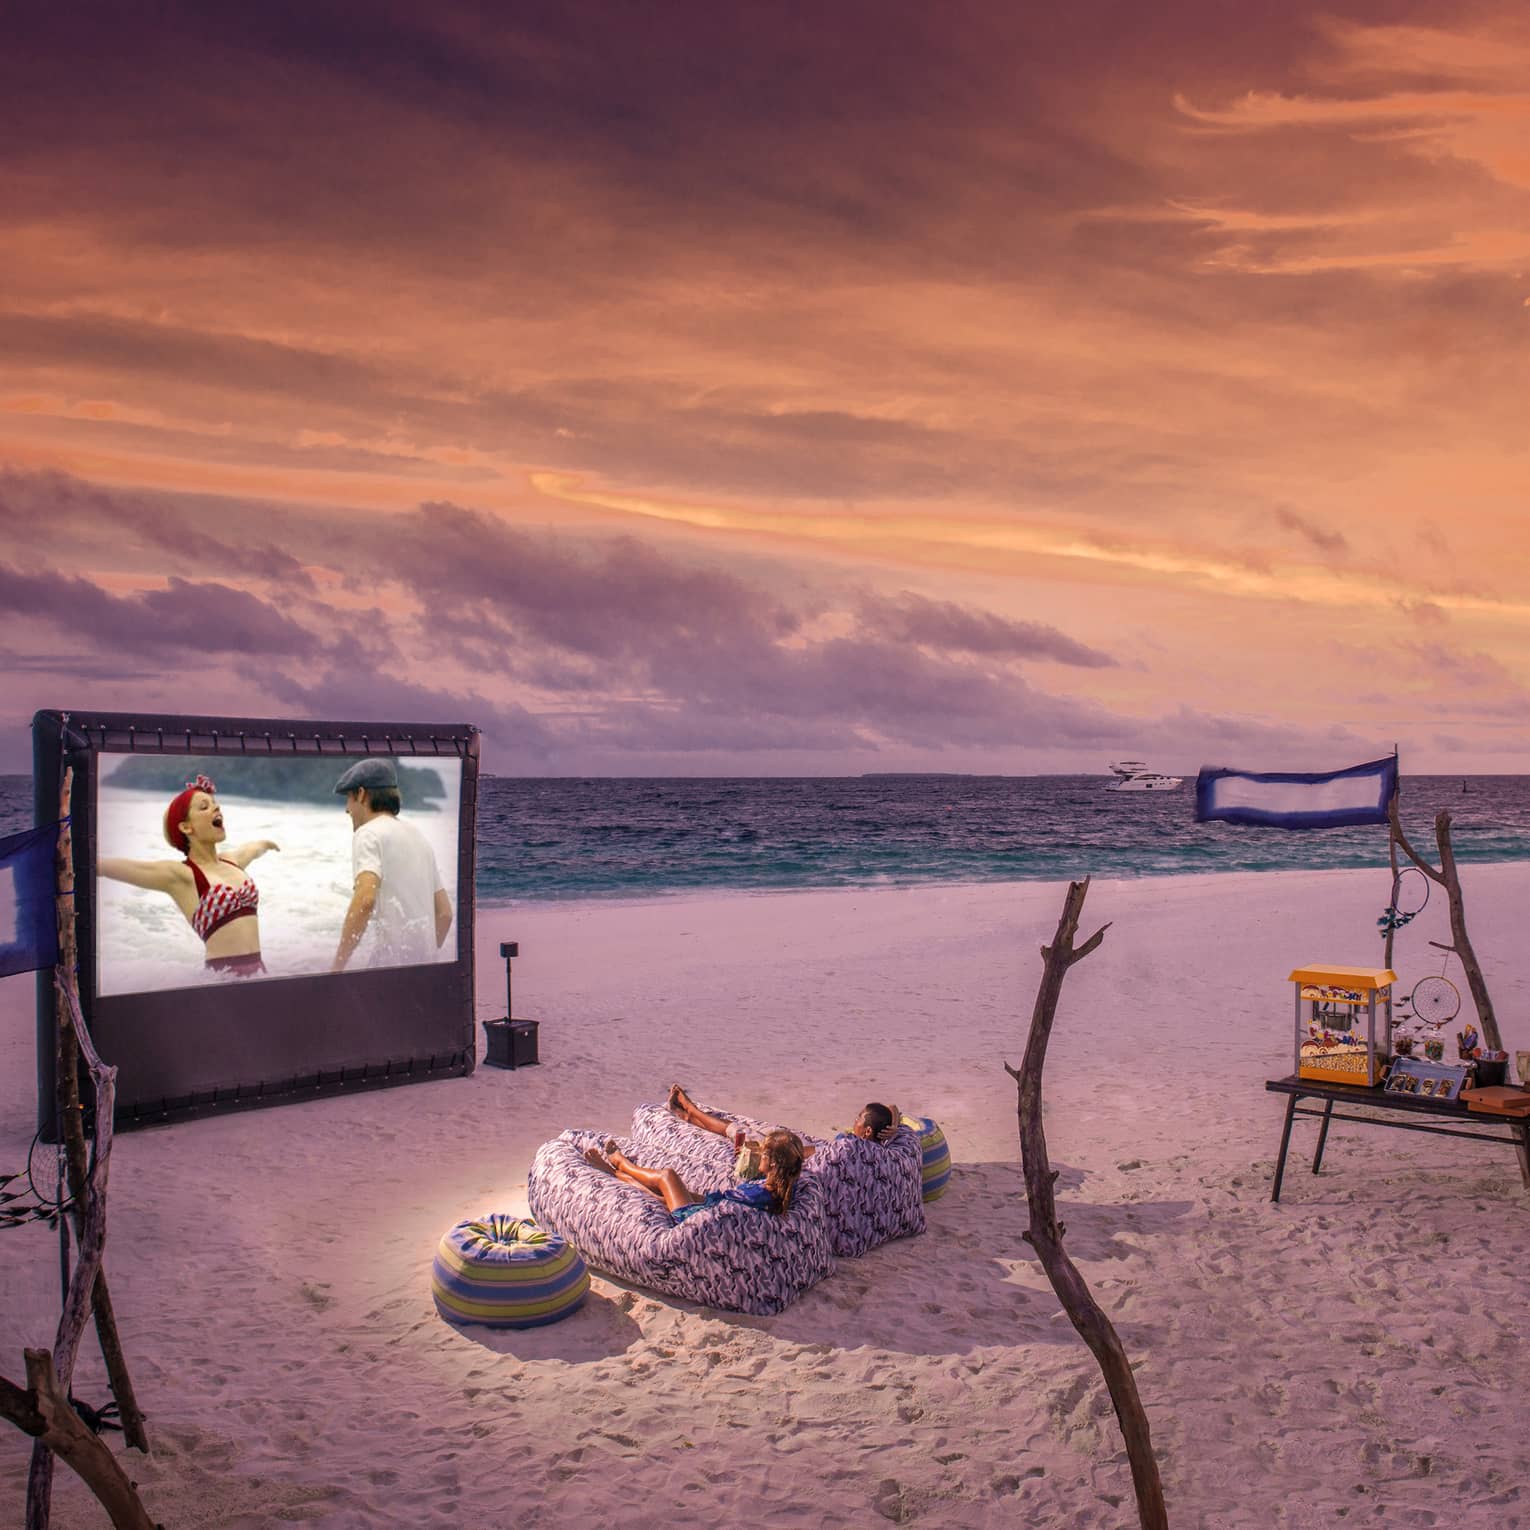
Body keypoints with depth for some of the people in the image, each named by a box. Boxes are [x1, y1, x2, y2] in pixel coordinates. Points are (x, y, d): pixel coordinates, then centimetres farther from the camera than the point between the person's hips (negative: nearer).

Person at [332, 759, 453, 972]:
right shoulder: (418, 836, 19)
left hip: (391, 958, -8)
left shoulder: (369, 834, -5)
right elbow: (444, 913, 19)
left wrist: (337, 966, -20)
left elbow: (364, 900, -22)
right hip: (423, 961, 8)